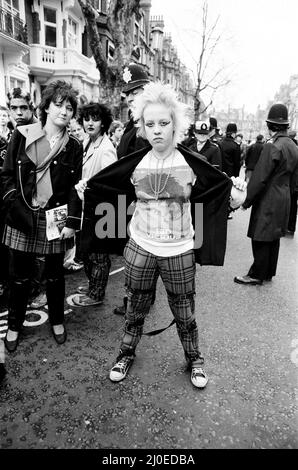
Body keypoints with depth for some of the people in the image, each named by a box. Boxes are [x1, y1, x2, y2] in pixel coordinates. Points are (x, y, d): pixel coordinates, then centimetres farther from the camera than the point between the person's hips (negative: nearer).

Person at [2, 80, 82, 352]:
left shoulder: (74, 146, 3)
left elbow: (75, 186, 1)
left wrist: (72, 222, -9)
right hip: (22, 218, 0)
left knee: (55, 274, 13)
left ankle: (57, 321, 34)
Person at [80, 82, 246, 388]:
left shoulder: (191, 162, -7)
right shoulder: (134, 163, -3)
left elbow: (218, 187, 3)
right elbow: (104, 186, 9)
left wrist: (236, 195, -11)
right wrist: (86, 192, 0)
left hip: (179, 252, -1)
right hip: (139, 248, 2)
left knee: (184, 312, 12)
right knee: (135, 307, 17)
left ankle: (194, 358, 37)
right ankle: (127, 352, 41)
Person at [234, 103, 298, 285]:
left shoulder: (271, 146, -18)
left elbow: (260, 178, -20)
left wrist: (247, 200, -12)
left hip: (267, 202, -8)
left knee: (261, 240, 1)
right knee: (274, 238, 16)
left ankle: (257, 276, 12)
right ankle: (269, 273, 28)